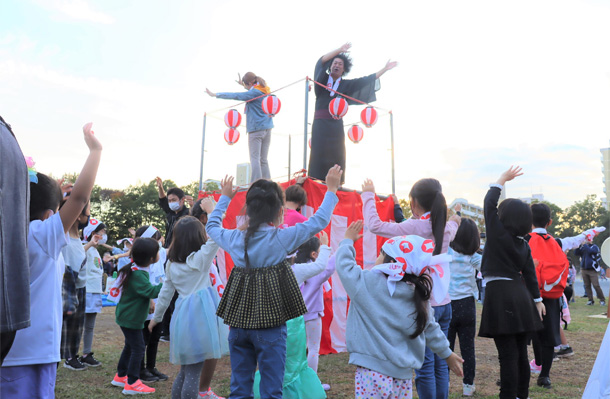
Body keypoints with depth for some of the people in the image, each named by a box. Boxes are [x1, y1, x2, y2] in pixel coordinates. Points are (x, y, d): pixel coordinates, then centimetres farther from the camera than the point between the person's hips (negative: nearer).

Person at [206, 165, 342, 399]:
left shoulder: (234, 238, 1)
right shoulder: (283, 238, -12)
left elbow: (212, 226, 23)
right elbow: (319, 221, -2)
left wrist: (224, 198, 35)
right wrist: (331, 189, 10)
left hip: (238, 321, 5)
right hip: (270, 324, -4)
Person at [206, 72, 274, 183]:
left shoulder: (253, 93, -10)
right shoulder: (266, 91, 13)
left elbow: (234, 96, -11)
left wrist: (215, 95, -4)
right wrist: (243, 84, 44)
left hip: (256, 129, -8)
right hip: (267, 128, 8)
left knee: (255, 159, -9)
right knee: (264, 160, 8)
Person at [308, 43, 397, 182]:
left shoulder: (347, 84, 17)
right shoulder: (322, 79, 10)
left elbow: (368, 80, 15)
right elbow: (322, 61, -6)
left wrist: (385, 69, 11)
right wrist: (339, 50, -19)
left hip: (337, 124, 3)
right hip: (321, 122, -3)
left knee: (337, 155, -3)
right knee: (319, 153, -10)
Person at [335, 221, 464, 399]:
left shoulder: (369, 284, -13)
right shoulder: (419, 297, 4)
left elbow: (345, 265, 0)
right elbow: (431, 330, 13)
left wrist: (348, 241, 17)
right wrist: (447, 354, 29)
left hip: (373, 371, -5)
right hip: (403, 374, 5)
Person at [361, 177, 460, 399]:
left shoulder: (414, 227, -15)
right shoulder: (446, 228, 6)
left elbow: (374, 224, -11)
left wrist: (368, 195, 2)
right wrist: (454, 221, 53)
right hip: (443, 303, 7)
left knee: (425, 367, 1)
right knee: (440, 364, 14)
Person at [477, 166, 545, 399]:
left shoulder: (497, 233, -9)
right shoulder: (523, 245, 9)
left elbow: (488, 203, 0)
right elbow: (530, 274, 11)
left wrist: (502, 179, 10)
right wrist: (537, 299, 17)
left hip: (499, 295, -7)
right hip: (520, 296, 7)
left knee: (508, 355, -5)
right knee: (520, 353, 16)